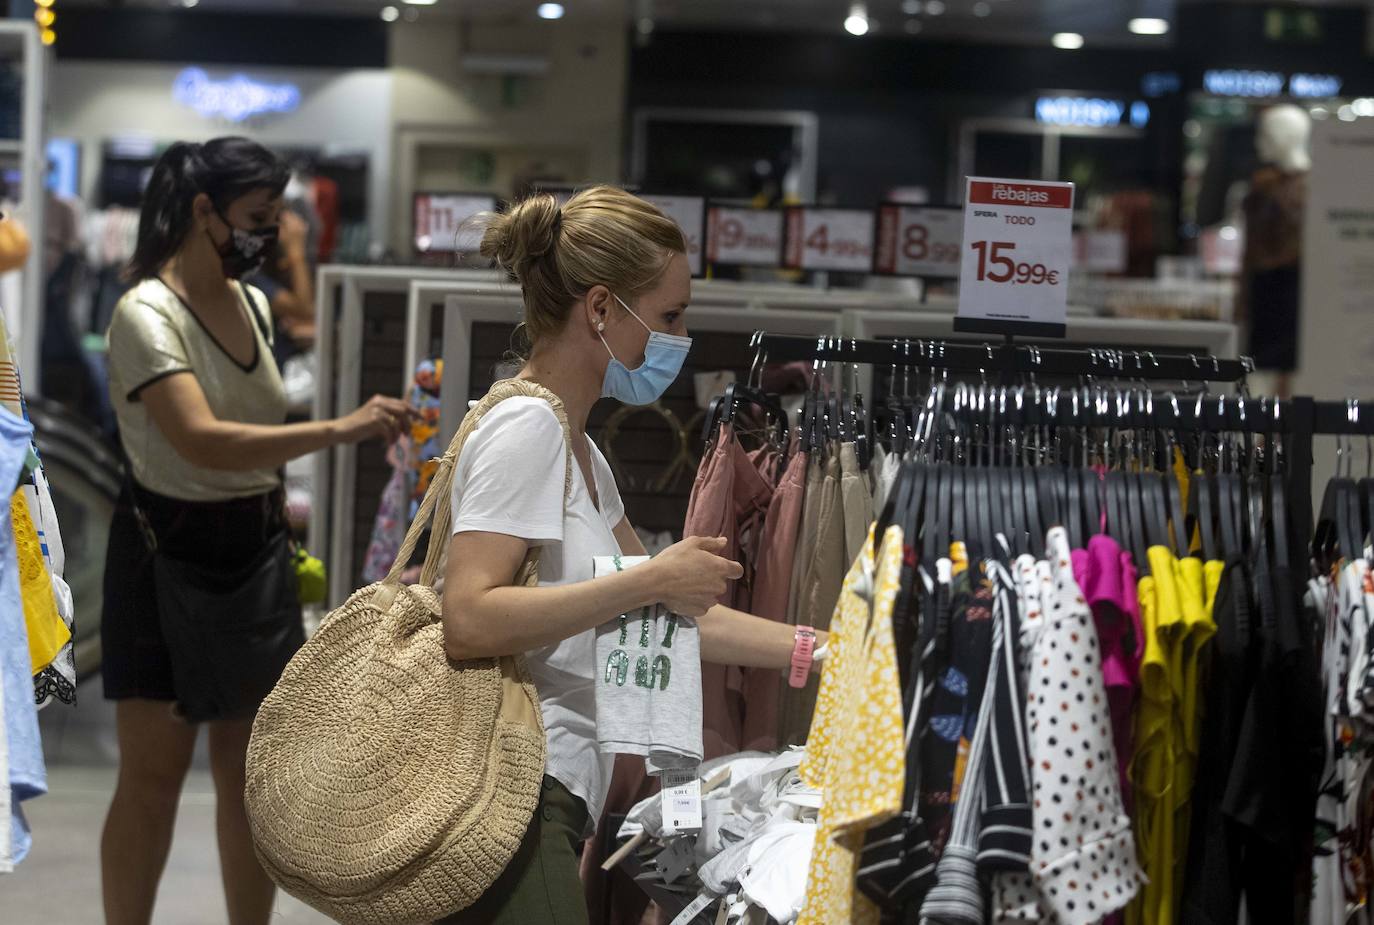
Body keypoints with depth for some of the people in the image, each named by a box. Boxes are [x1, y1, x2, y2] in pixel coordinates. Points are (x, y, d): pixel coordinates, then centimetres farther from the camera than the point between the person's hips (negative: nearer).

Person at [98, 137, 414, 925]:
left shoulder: (254, 304, 7)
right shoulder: (147, 314, -18)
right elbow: (203, 443, -32)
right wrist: (340, 429, -38)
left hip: (255, 553, 7)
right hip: (169, 556, -7)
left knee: (252, 772, 10)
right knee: (155, 776, -2)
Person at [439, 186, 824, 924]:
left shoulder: (578, 448, 18)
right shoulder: (526, 428, -12)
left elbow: (671, 615, 22)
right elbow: (469, 621, -23)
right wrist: (651, 580, -21)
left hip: (550, 799, 10)